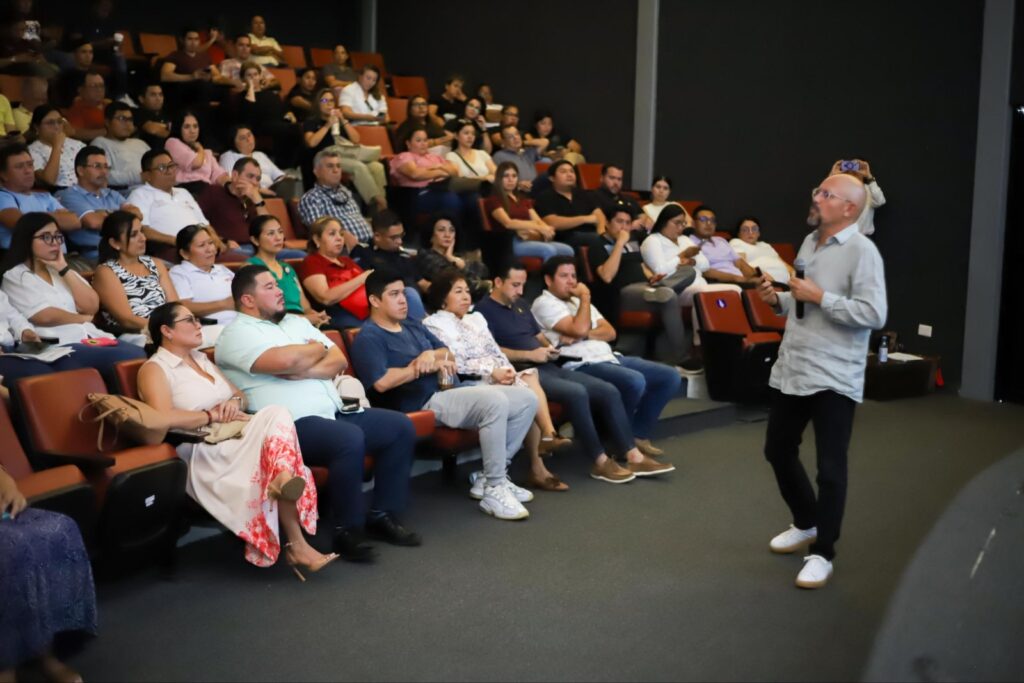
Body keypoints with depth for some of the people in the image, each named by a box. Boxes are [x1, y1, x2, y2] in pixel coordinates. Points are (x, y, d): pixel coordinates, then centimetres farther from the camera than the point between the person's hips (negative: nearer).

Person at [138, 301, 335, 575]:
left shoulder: (201, 358, 24)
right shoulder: (154, 369, -2)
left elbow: (241, 394, 25)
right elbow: (164, 419, -21)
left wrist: (234, 403, 0)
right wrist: (216, 415, -14)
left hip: (237, 440, 7)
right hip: (205, 455, -7)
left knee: (275, 414, -25)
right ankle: (296, 544, -32)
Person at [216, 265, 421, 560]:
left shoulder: (296, 322, 22)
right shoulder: (238, 333, -4)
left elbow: (339, 360, 12)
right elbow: (286, 360, -22)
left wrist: (305, 371, -8)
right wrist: (317, 349, -1)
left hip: (333, 413, 9)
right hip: (291, 425, -9)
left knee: (400, 426, -1)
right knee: (350, 438, -34)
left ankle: (383, 514, 7)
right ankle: (347, 532, -18)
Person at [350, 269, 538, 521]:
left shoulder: (413, 326, 23)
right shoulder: (368, 338, -5)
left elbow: (448, 354, 21)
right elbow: (382, 382, -21)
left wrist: (432, 354, -3)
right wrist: (423, 367, -11)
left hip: (454, 393, 10)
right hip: (425, 403, -10)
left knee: (527, 398, -1)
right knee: (495, 402, -32)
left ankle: (490, 477, 2)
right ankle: (494, 490, -22)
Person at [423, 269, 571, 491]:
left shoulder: (476, 319, 25)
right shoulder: (434, 324, 0)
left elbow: (496, 352, 18)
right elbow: (454, 364, -11)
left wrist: (507, 369, -5)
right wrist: (491, 372, -16)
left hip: (498, 376, 7)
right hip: (472, 383, -7)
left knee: (530, 378, -21)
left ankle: (548, 437, -24)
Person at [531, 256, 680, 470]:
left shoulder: (577, 300, 24)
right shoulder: (544, 303, -2)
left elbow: (610, 332, 13)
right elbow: (579, 329, -17)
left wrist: (585, 335, -7)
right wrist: (585, 297, -2)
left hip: (609, 357, 9)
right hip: (581, 366, -9)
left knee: (670, 377, 0)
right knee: (634, 382, -34)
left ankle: (638, 436, 5)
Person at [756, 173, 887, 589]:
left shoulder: (862, 251, -13)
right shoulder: (809, 242, 12)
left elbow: (875, 314, -22)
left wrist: (819, 297, -21)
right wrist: (777, 299, 3)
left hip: (833, 379, -8)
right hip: (790, 370, 9)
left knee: (830, 468, -1)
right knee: (778, 451, 18)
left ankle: (823, 553, 13)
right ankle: (807, 523, 38)